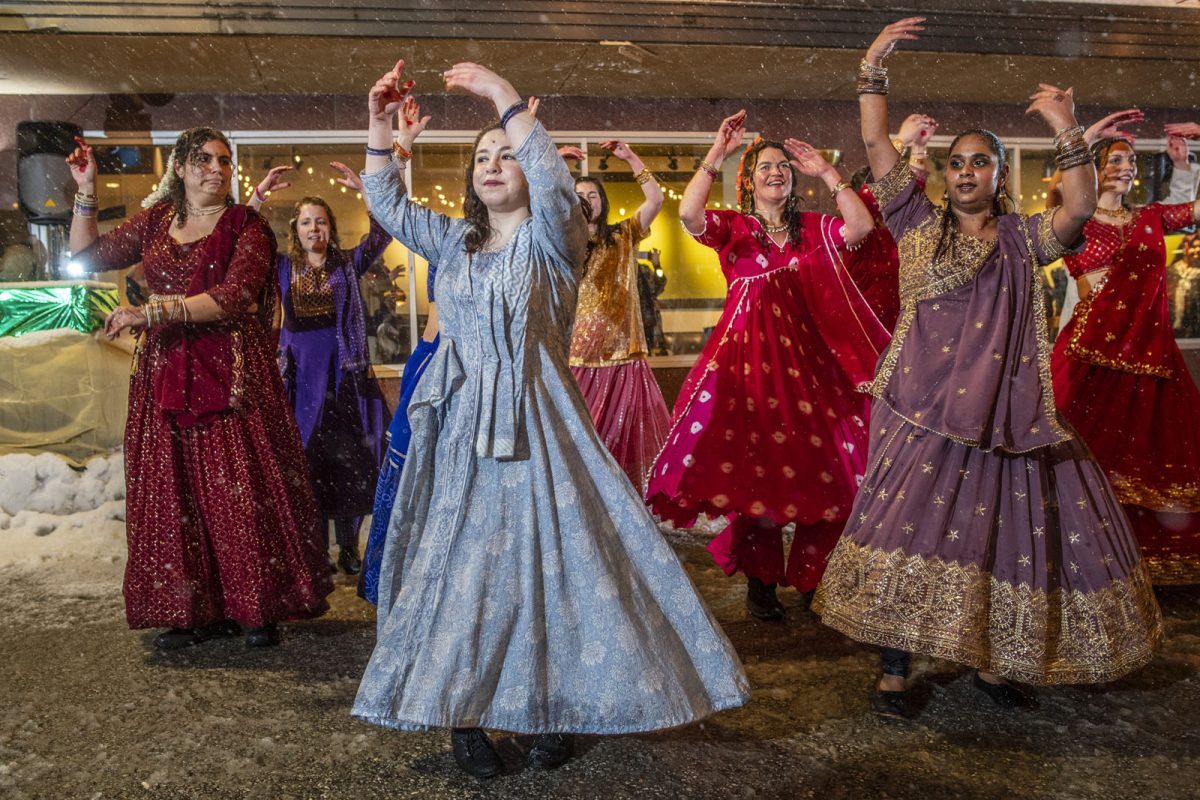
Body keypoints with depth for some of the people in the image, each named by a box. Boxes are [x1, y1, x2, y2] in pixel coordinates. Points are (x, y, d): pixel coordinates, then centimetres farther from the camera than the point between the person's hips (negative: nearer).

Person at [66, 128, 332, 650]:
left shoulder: (246, 225, 0)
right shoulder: (156, 219, 14)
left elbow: (233, 297, -13)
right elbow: (88, 257, 19)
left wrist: (151, 313, -16)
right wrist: (86, 193, 10)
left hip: (231, 375, -4)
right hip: (164, 376, 4)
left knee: (241, 488, -4)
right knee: (173, 493, 4)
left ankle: (258, 608, 7)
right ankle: (194, 609, 14)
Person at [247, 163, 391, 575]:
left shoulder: (347, 264, 7)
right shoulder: (283, 267, 10)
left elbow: (381, 235, -6)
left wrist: (364, 189, -15)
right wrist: (258, 196, -9)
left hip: (344, 373, 0)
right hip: (300, 374, 1)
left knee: (349, 460, 1)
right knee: (306, 462, 2)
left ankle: (348, 548, 12)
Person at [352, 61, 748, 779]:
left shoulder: (551, 237, 0)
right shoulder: (455, 241, 16)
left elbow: (556, 185, -20)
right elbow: (389, 206, 13)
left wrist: (507, 98, -22)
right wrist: (383, 128, 0)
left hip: (534, 424, -4)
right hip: (461, 429, 5)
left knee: (550, 556, -3)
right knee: (459, 563, 6)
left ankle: (556, 707, 14)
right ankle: (460, 709, 18)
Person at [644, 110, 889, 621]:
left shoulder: (813, 228, 14)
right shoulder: (731, 227, 7)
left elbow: (863, 226, -2)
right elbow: (688, 214, -13)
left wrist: (827, 173, 1)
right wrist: (716, 153, -13)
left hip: (810, 355, 3)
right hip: (749, 354, -2)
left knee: (825, 468, -2)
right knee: (752, 468, -5)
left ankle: (815, 579, 14)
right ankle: (760, 582, 8)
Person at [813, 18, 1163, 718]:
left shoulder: (1025, 240, 10)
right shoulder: (921, 225, 8)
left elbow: (1081, 207, -8)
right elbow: (876, 144, 2)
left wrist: (1069, 132, -19)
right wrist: (875, 66, -5)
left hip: (1008, 413, 3)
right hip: (927, 411, -2)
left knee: (1010, 533, 7)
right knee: (913, 529, -6)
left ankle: (989, 660, 25)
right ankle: (894, 670, 6)